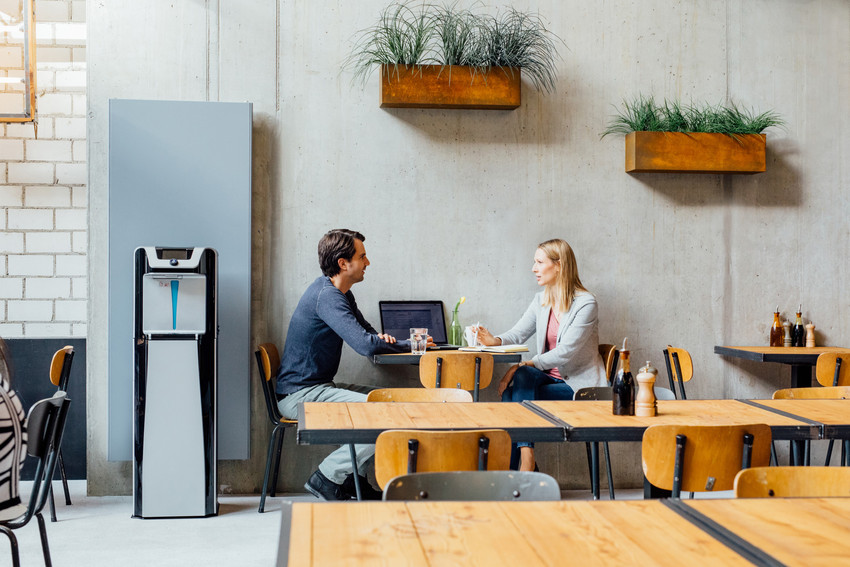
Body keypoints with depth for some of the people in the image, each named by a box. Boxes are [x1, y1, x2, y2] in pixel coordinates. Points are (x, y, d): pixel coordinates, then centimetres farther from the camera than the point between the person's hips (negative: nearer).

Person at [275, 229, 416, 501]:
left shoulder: (341, 294, 13)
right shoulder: (326, 295, -19)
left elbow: (367, 332, 23)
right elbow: (365, 345, -28)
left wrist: (381, 338, -3)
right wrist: (409, 345, -12)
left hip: (321, 387, 10)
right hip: (300, 394, -10)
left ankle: (350, 476, 10)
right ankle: (329, 476, -10)